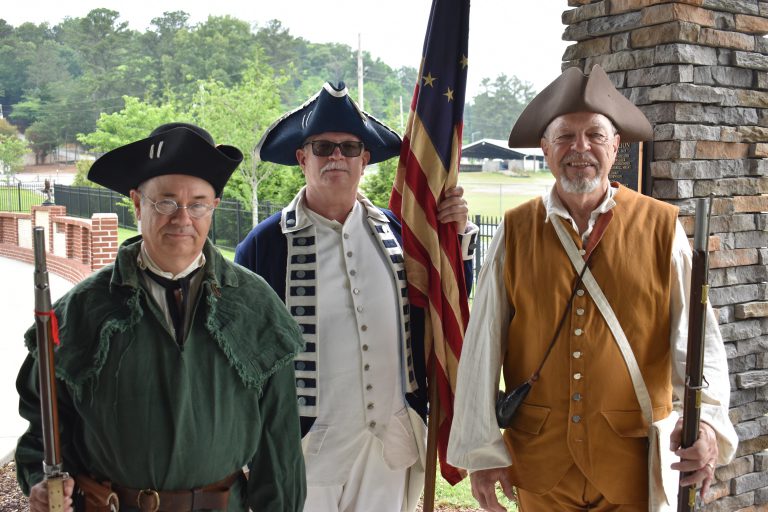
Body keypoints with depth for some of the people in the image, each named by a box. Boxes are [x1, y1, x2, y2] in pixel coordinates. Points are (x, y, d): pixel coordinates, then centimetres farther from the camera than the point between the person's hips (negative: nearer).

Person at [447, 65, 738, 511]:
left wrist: (707, 419, -22)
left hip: (636, 462, 0)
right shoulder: (515, 232, -1)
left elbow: (696, 332, -5)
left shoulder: (661, 228, -3)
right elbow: (483, 347, -1)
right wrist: (481, 449, -1)